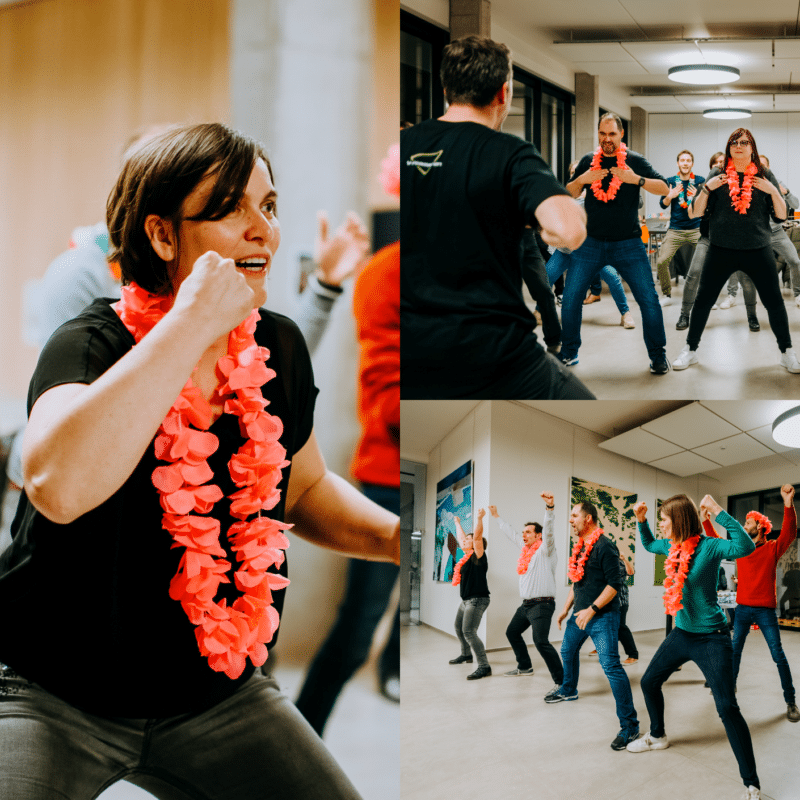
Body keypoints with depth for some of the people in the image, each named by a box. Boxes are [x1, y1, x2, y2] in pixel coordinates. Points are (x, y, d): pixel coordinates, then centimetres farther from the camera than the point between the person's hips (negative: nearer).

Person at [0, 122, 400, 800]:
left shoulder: (279, 348, -2)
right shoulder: (92, 344, -19)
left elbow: (304, 487, 16)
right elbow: (57, 485, -42)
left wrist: (394, 536, -4)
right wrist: (195, 320, -36)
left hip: (216, 694, 5)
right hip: (56, 699, -5)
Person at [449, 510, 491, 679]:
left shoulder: (477, 556, -11)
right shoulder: (466, 556, 12)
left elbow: (477, 536, -26)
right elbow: (461, 538, 28)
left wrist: (480, 518, -33)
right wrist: (457, 523, 39)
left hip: (477, 600, -10)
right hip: (466, 600, 10)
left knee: (469, 632, -20)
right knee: (459, 628, 24)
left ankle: (484, 666, -24)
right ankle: (466, 655, 47)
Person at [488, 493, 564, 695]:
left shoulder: (545, 550, -9)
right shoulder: (526, 549, 14)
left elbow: (549, 529, -27)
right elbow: (511, 533, 28)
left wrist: (549, 507, -42)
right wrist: (497, 517, 38)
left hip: (542, 604, -10)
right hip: (526, 604, 10)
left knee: (540, 641, -24)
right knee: (512, 632, 23)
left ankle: (561, 681, -24)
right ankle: (525, 666, 40)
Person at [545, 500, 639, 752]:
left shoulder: (604, 546, -16)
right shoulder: (580, 547, 12)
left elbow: (614, 584, -21)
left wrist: (592, 610, -24)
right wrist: (566, 608, 22)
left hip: (602, 616, -10)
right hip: (580, 614, 10)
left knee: (610, 666, -17)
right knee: (568, 650, 27)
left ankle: (629, 725, -17)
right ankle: (568, 690, 54)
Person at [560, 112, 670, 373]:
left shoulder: (635, 160, -1)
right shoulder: (588, 160, 7)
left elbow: (664, 188, -7)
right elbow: (568, 194, 9)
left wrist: (637, 179, -23)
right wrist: (581, 180, -12)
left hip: (628, 243, -2)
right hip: (591, 242, 2)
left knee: (648, 300, -7)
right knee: (570, 299, -2)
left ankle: (658, 356, 7)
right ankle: (568, 352, 14)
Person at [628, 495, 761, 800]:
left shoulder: (708, 546, -20)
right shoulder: (671, 546, 2)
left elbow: (745, 547, -39)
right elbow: (648, 545, 25)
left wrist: (719, 513, -37)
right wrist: (641, 520, 10)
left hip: (711, 638, -8)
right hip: (681, 634, 8)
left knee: (727, 708, -14)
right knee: (649, 682, 20)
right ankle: (657, 736, 47)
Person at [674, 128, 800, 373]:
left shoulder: (765, 177, 5)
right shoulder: (718, 176, 4)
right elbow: (696, 212, 2)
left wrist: (773, 191, -12)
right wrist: (707, 188, -12)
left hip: (758, 250, 0)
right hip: (721, 251, 0)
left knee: (774, 302, 2)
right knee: (703, 300, 2)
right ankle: (690, 350, 17)